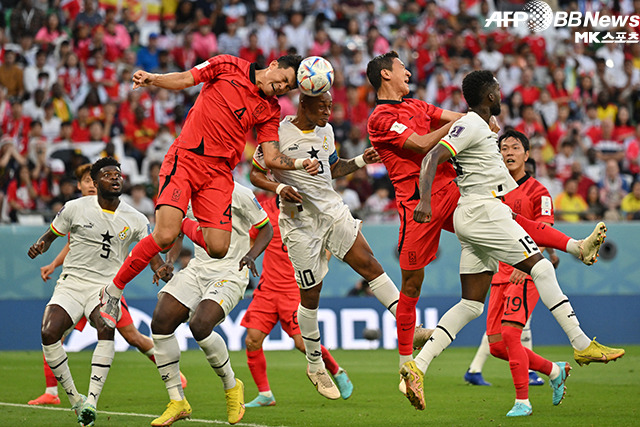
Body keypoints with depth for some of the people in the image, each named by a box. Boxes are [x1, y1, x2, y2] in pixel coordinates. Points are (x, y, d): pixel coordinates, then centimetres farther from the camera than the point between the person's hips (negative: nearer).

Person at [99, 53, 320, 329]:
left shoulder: (269, 110, 13)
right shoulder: (228, 67, 4)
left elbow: (271, 157, 8)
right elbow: (183, 80, 4)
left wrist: (299, 164, -11)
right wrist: (152, 79, -14)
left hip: (219, 174, 4)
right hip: (185, 159, -4)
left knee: (218, 249, -10)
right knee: (164, 237, -21)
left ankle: (188, 227, 25)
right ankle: (114, 289, -2)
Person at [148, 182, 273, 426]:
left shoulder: (236, 193, -12)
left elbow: (266, 228, -1)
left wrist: (251, 255, -19)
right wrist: (170, 261, 1)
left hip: (230, 273, -6)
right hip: (197, 268, 6)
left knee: (199, 325, -28)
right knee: (160, 322, -11)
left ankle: (232, 386, -1)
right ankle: (177, 402, 0)